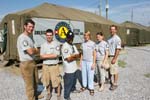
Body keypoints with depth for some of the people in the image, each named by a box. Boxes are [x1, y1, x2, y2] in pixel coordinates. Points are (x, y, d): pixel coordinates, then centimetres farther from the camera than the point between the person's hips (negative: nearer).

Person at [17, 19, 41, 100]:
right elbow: (31, 52, -24)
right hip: (26, 64, -9)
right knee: (30, 85, 3)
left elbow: (36, 51, 12)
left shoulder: (30, 37, 11)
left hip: (33, 62, 10)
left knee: (35, 82, 23)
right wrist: (35, 49, -4)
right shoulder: (22, 38, -19)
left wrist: (32, 49, -9)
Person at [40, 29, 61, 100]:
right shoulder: (43, 45, 5)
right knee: (47, 81, 15)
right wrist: (52, 55, -14)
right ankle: (49, 93, 37)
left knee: (57, 81, 4)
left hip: (54, 66, -4)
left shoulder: (56, 44, -6)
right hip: (45, 66, 4)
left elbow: (56, 55, -16)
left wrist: (46, 55, -10)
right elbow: (41, 56, -2)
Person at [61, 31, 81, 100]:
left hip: (74, 67, 8)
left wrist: (72, 56, -15)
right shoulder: (64, 46, -18)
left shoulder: (73, 46, 10)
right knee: (68, 83, 6)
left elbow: (78, 55, 3)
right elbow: (68, 59, -24)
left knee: (73, 81, 25)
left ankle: (72, 89, 50)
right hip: (68, 69, -8)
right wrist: (75, 56, -8)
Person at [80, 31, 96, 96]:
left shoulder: (92, 43, -9)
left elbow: (94, 54, -8)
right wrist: (80, 61, 9)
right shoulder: (83, 44, 5)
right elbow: (82, 53, 11)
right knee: (84, 74, 12)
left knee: (90, 75, 2)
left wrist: (93, 63, -11)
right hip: (83, 61, 5)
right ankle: (84, 86, 30)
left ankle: (91, 88, 17)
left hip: (90, 62, -4)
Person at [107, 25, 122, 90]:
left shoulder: (117, 38, -12)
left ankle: (115, 84, 14)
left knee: (115, 71, 1)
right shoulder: (109, 38, 13)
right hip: (108, 56, 8)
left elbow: (118, 49, -17)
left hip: (113, 57, -8)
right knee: (110, 70, 15)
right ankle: (112, 82, 30)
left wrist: (114, 59, -21)